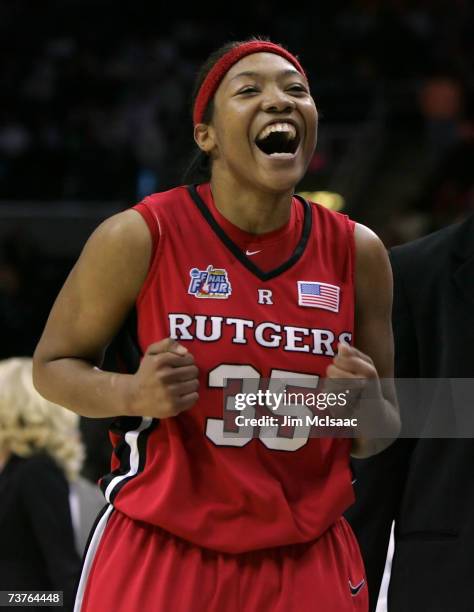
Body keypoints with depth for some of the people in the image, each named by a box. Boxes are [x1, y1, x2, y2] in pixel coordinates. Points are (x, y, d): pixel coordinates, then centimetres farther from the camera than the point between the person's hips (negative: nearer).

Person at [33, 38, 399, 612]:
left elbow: (380, 434, 10)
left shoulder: (356, 251, 0)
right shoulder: (141, 237, -10)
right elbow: (52, 364, 3)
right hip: (159, 553, -2)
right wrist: (132, 394, -17)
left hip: (307, 560, 3)